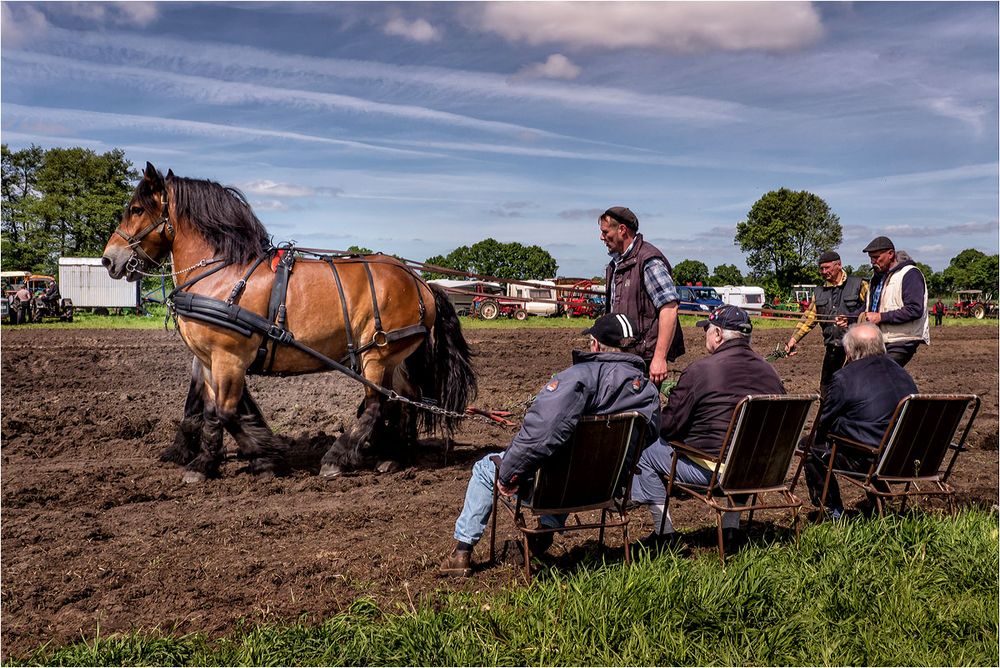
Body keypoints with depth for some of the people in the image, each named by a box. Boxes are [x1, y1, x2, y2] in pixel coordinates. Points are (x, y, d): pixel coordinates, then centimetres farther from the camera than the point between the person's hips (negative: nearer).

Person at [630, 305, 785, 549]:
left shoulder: (699, 370, -14)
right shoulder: (770, 372, 4)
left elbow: (669, 426, -11)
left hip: (711, 472, -6)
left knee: (647, 454, 13)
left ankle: (663, 533, 16)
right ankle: (732, 527, 35)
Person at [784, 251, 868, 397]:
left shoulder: (859, 285, 0)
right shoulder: (819, 292, 17)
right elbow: (809, 317, 14)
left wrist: (850, 319, -20)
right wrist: (793, 339, 3)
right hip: (832, 349, 6)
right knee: (826, 390, 12)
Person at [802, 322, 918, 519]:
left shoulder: (844, 378, -10)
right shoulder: (903, 373, 10)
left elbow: (822, 423, -4)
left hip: (866, 460, -7)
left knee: (811, 445, 9)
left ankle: (833, 512, 14)